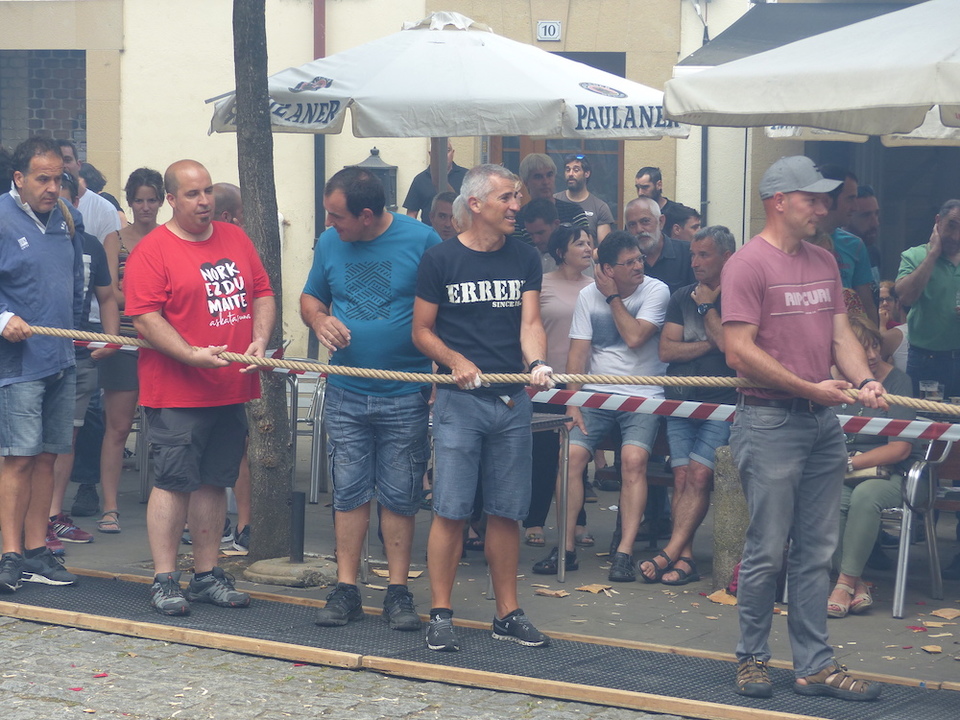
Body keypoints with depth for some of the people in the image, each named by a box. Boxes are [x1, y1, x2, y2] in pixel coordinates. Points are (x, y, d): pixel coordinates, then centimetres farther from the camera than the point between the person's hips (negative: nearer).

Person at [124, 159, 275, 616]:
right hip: (176, 393, -6)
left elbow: (262, 294, 15)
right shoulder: (153, 250, -8)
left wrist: (260, 339, -2)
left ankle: (207, 575, 19)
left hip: (231, 389, 6)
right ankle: (164, 580, 2)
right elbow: (145, 319, -14)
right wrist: (193, 355, -23)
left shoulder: (235, 239, 12)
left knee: (214, 483, 11)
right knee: (173, 483, -4)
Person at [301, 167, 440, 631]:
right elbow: (310, 297, 18)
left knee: (399, 497, 3)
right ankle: (346, 589, 11)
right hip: (346, 395, 3)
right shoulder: (330, 243, 5)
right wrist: (320, 320, -6)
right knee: (349, 492, 5)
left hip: (406, 396, -3)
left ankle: (398, 592, 11)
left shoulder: (421, 241, -7)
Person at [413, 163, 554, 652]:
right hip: (459, 399, -4)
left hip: (512, 400, 4)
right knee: (451, 510, -6)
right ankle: (440, 614, 1)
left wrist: (537, 364, -19)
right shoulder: (440, 260, -1)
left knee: (506, 511, 8)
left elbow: (530, 323, 0)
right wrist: (455, 360, -15)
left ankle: (507, 613, 16)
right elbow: (422, 331, 3)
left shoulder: (524, 259, 10)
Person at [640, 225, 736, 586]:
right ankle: (684, 558, -12)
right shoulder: (682, 298, 16)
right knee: (682, 476, -8)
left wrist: (707, 308, -4)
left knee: (699, 475, -17)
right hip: (680, 400, 4)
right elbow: (666, 350, 7)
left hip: (721, 403, -4)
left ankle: (669, 553, -19)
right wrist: (710, 344, -4)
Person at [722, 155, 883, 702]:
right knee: (767, 550, -1)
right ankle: (753, 658, 14)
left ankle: (815, 665, 14)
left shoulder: (825, 262, 14)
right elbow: (740, 352, -16)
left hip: (823, 421, 7)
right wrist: (809, 389, -15)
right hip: (770, 422, -7)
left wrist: (863, 380, -6)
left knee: (818, 552, 9)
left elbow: (841, 333, 14)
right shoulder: (748, 264, -10)